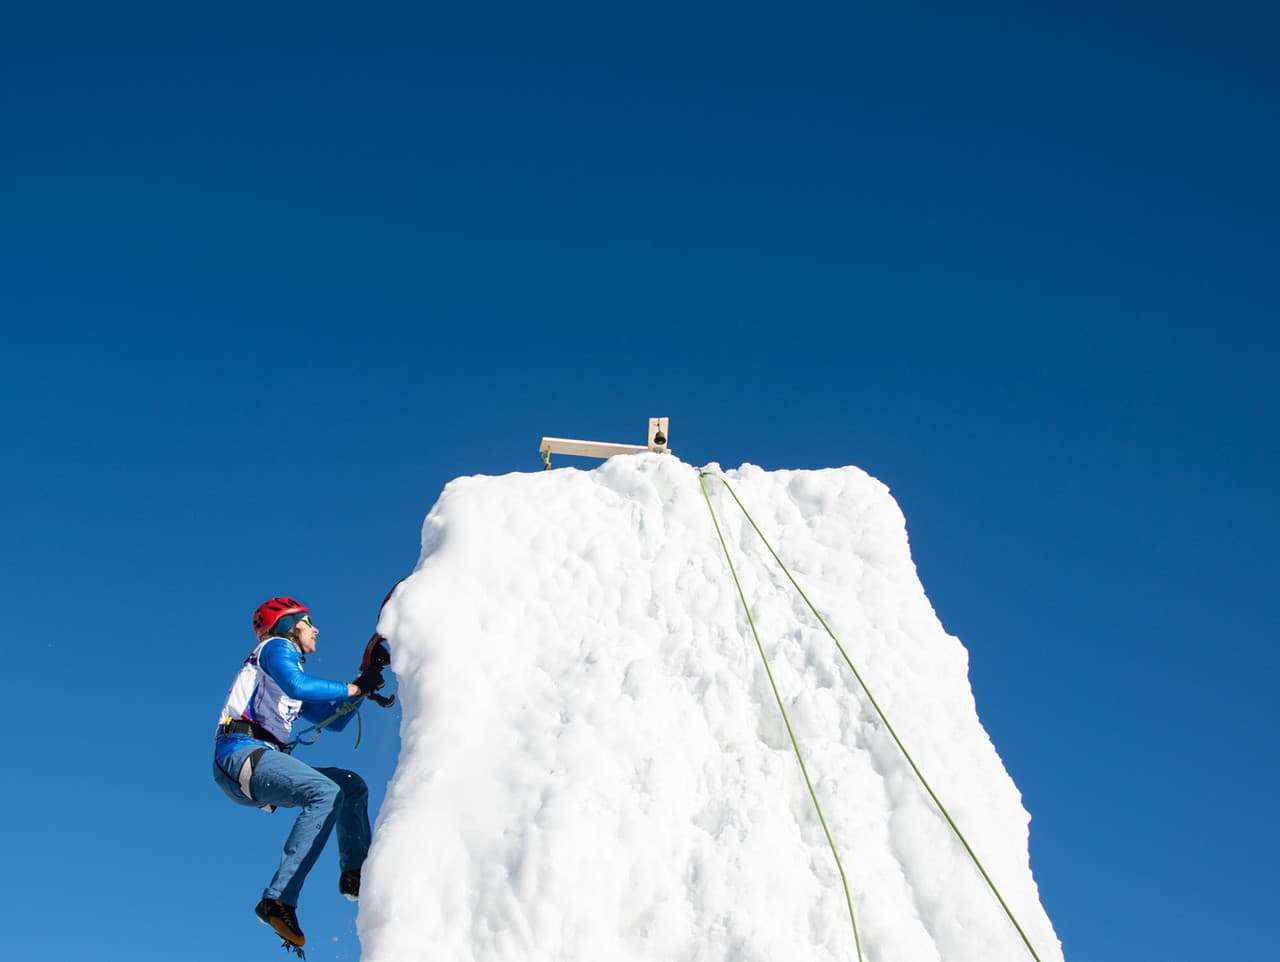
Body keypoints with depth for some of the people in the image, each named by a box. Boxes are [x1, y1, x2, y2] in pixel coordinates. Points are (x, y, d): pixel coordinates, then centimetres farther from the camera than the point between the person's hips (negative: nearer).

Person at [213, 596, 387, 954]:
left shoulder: (292, 671, 31)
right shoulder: (275, 647, 5)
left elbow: (333, 721, 34)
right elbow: (298, 686, -18)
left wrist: (363, 682, 24)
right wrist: (354, 688, -10)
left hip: (262, 763, 10)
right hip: (242, 753, -10)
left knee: (353, 786, 10)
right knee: (326, 792, -30)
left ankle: (355, 874, 8)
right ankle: (279, 899, -37)